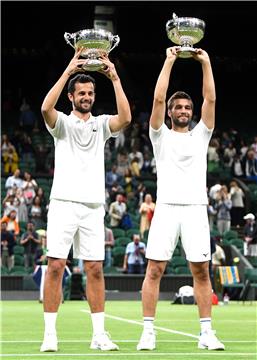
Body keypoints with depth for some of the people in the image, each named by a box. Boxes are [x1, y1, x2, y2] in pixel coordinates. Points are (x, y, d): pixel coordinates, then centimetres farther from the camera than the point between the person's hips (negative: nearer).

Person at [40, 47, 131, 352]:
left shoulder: (101, 124, 12)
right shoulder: (62, 123, 6)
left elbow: (125, 118, -9)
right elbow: (46, 108, -17)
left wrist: (114, 78, -11)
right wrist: (69, 70, -16)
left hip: (93, 207, 2)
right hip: (64, 204, -2)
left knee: (95, 270, 2)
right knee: (56, 267, -7)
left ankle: (99, 334, 6)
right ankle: (50, 333, -3)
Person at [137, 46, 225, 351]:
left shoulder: (200, 135, 16)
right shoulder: (161, 135, 10)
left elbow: (210, 99, 8)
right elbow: (158, 99, -1)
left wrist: (206, 62, 5)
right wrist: (169, 60, 1)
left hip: (196, 209, 2)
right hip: (166, 208, -2)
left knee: (201, 271, 1)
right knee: (154, 270, -6)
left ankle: (206, 333, 4)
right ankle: (148, 332, -3)